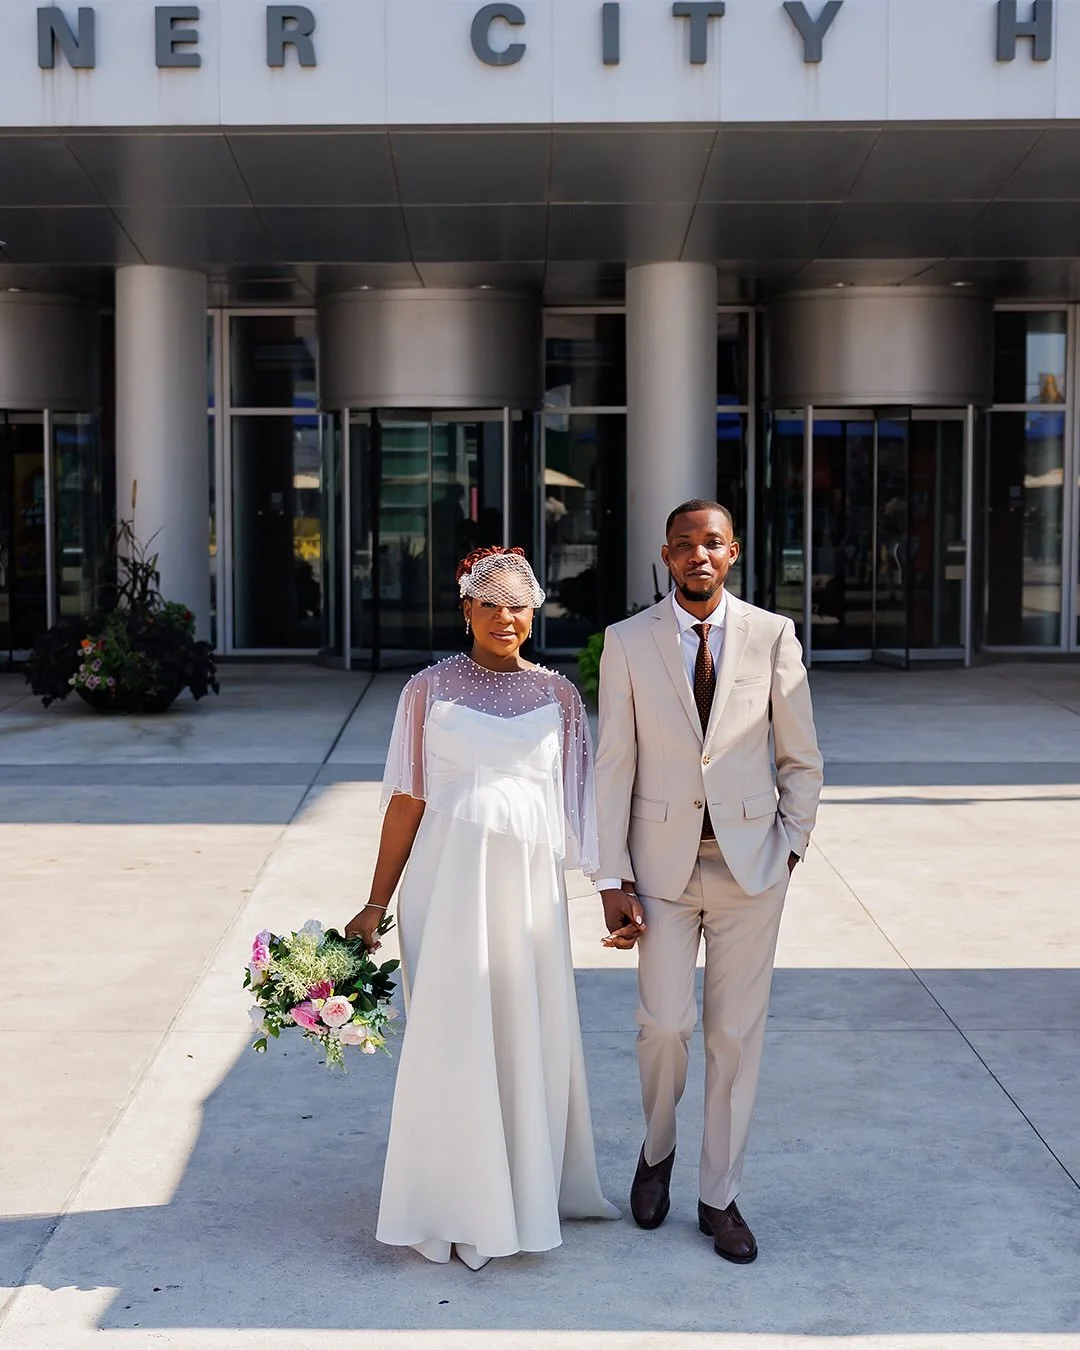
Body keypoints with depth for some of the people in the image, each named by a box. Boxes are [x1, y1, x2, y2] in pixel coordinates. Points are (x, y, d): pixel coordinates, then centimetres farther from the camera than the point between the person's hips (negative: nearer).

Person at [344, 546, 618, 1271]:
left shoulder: (558, 694, 7)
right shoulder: (431, 689, 2)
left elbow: (579, 804, 6)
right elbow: (407, 801, 2)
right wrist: (376, 904, 0)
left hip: (530, 881, 2)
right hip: (449, 876, -2)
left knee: (532, 1036, 9)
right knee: (450, 1038, 3)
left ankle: (529, 1190, 28)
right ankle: (455, 1208, 17)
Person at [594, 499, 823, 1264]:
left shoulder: (773, 636, -2)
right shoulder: (628, 642, -2)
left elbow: (801, 759, 6)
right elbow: (614, 767, -3)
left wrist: (790, 848, 2)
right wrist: (613, 879, -6)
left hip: (750, 862, 1)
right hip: (663, 862, 0)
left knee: (738, 1034, 5)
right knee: (666, 1025, -3)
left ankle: (720, 1197, 20)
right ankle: (657, 1152, 28)